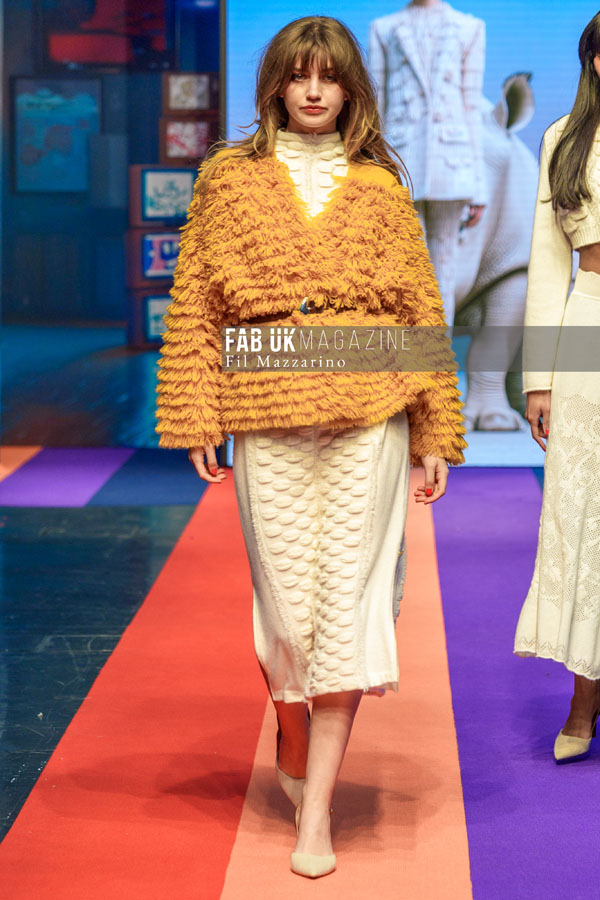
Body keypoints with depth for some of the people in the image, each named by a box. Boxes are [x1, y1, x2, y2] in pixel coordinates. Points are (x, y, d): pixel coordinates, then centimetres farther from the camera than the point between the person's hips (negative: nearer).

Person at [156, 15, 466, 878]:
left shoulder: (382, 187, 10)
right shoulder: (229, 178, 9)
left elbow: (424, 310, 10)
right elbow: (193, 305, 7)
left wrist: (436, 433, 6)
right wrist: (195, 419, -2)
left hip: (369, 415, 0)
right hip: (267, 419, 0)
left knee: (347, 596, -4)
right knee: (284, 597, 4)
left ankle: (316, 808, 1)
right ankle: (295, 750, 31)